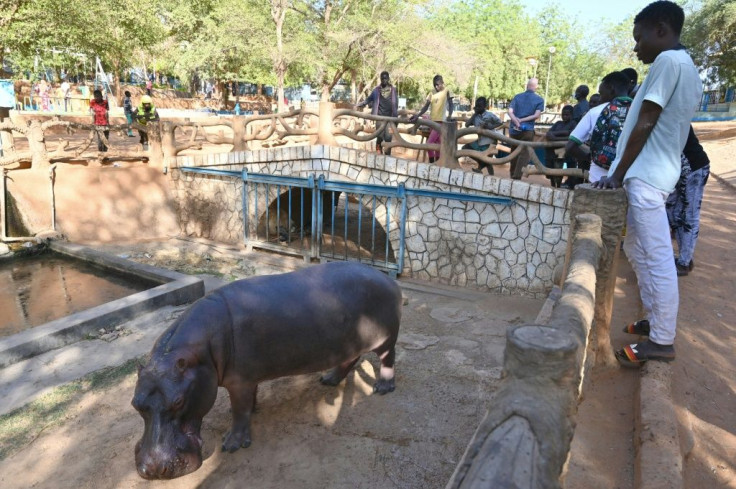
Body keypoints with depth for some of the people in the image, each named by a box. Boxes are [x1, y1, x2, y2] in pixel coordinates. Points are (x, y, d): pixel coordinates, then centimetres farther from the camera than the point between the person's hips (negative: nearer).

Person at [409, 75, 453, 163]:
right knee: (436, 143, 10)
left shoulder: (447, 91, -1)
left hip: (441, 121, -6)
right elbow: (426, 107, 4)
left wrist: (449, 116, -17)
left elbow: (450, 104, -1)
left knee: (429, 142, -14)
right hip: (432, 120, 6)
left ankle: (432, 163, -5)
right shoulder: (432, 93, 11)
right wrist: (417, 115, -11)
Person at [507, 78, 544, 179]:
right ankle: (517, 177, -12)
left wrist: (517, 122, -14)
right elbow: (536, 115, -10)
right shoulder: (539, 100, 2)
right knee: (524, 154, -2)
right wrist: (522, 120, -7)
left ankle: (513, 176, 25)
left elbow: (510, 112, -5)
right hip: (527, 130, -3)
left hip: (514, 129, 3)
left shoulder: (517, 96, 8)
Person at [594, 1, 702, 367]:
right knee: (636, 249, 18)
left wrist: (618, 174, -10)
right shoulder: (685, 66, 19)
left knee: (657, 258, -6)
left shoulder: (668, 61, -12)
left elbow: (644, 125, -16)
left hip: (647, 175, -11)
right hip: (654, 172, 11)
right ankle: (654, 321, 28)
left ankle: (662, 341, 2)